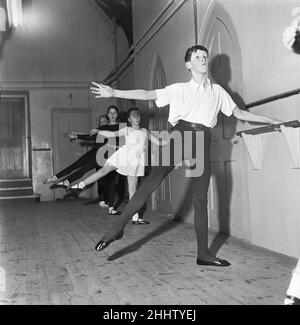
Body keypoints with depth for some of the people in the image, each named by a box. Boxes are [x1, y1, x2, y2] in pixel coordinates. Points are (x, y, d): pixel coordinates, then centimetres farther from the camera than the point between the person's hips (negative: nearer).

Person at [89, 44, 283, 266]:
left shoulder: (218, 91, 20)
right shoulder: (178, 89, 13)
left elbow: (239, 113, 24)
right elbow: (146, 95, 6)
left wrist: (272, 121, 23)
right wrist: (113, 93, -3)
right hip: (179, 135, -2)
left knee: (201, 198, 1)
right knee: (151, 181, -15)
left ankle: (203, 253, 7)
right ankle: (118, 227, -8)